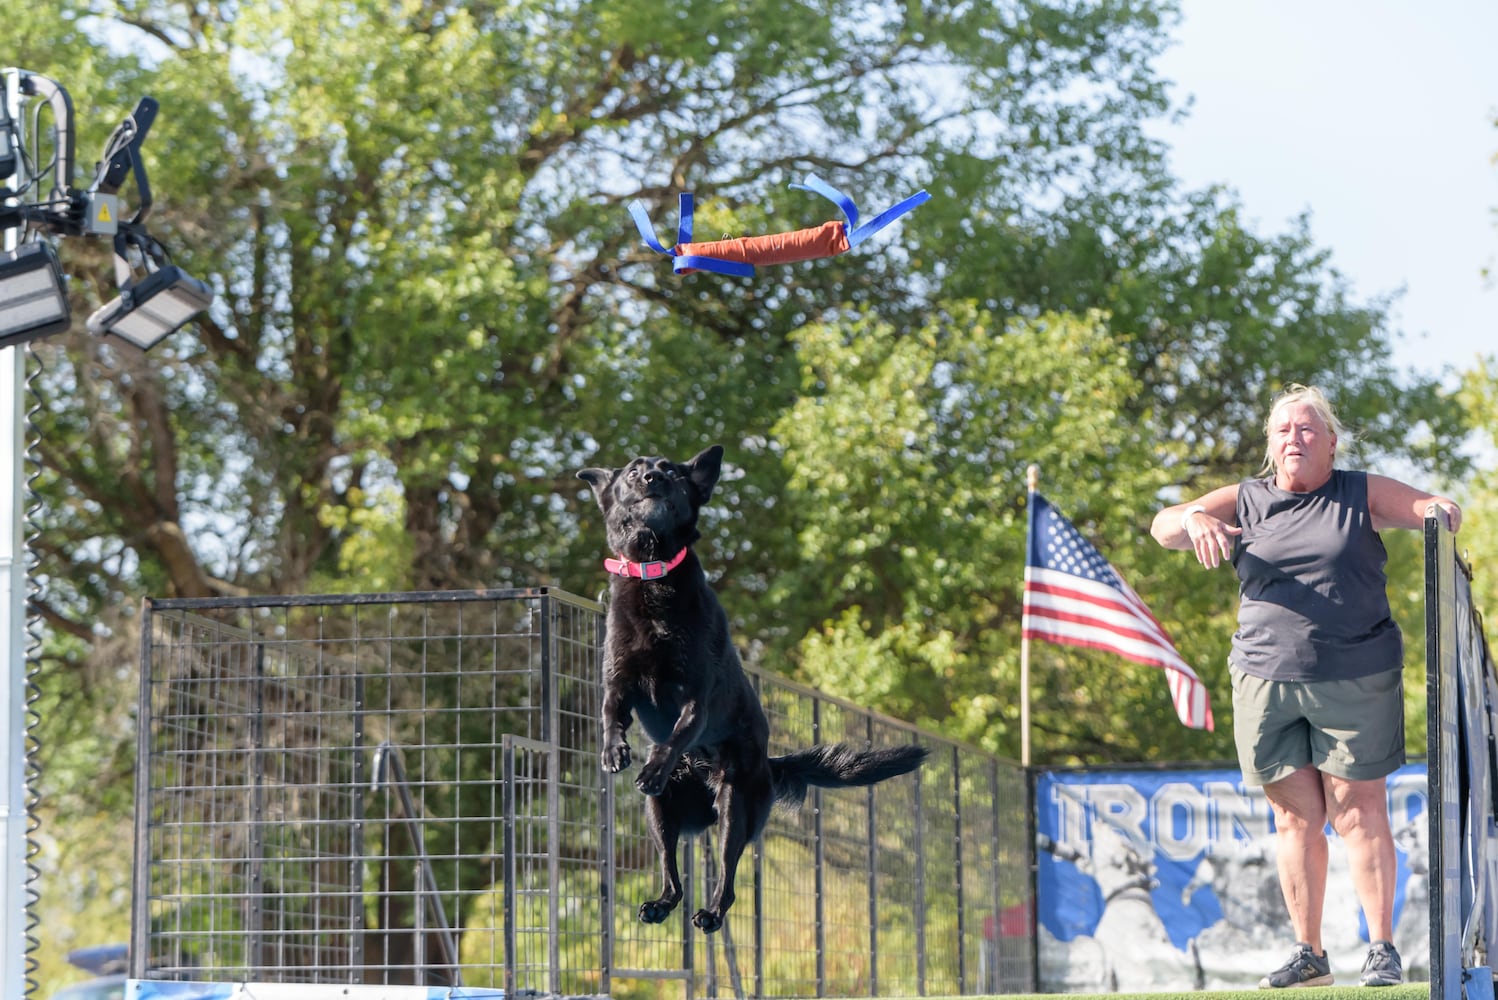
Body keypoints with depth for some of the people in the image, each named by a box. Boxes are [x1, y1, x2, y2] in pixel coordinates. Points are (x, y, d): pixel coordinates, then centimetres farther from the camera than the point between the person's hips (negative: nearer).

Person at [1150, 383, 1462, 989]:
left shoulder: (1362, 495, 8)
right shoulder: (1243, 503, 11)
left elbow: (1433, 508, 3)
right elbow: (1162, 527, 4)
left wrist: (1442, 512, -22)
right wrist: (1194, 520, -20)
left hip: (1355, 681, -2)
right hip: (1267, 682, 2)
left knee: (1359, 814, -3)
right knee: (1296, 820, 4)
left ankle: (1382, 949, 3)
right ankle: (1308, 955, 10)